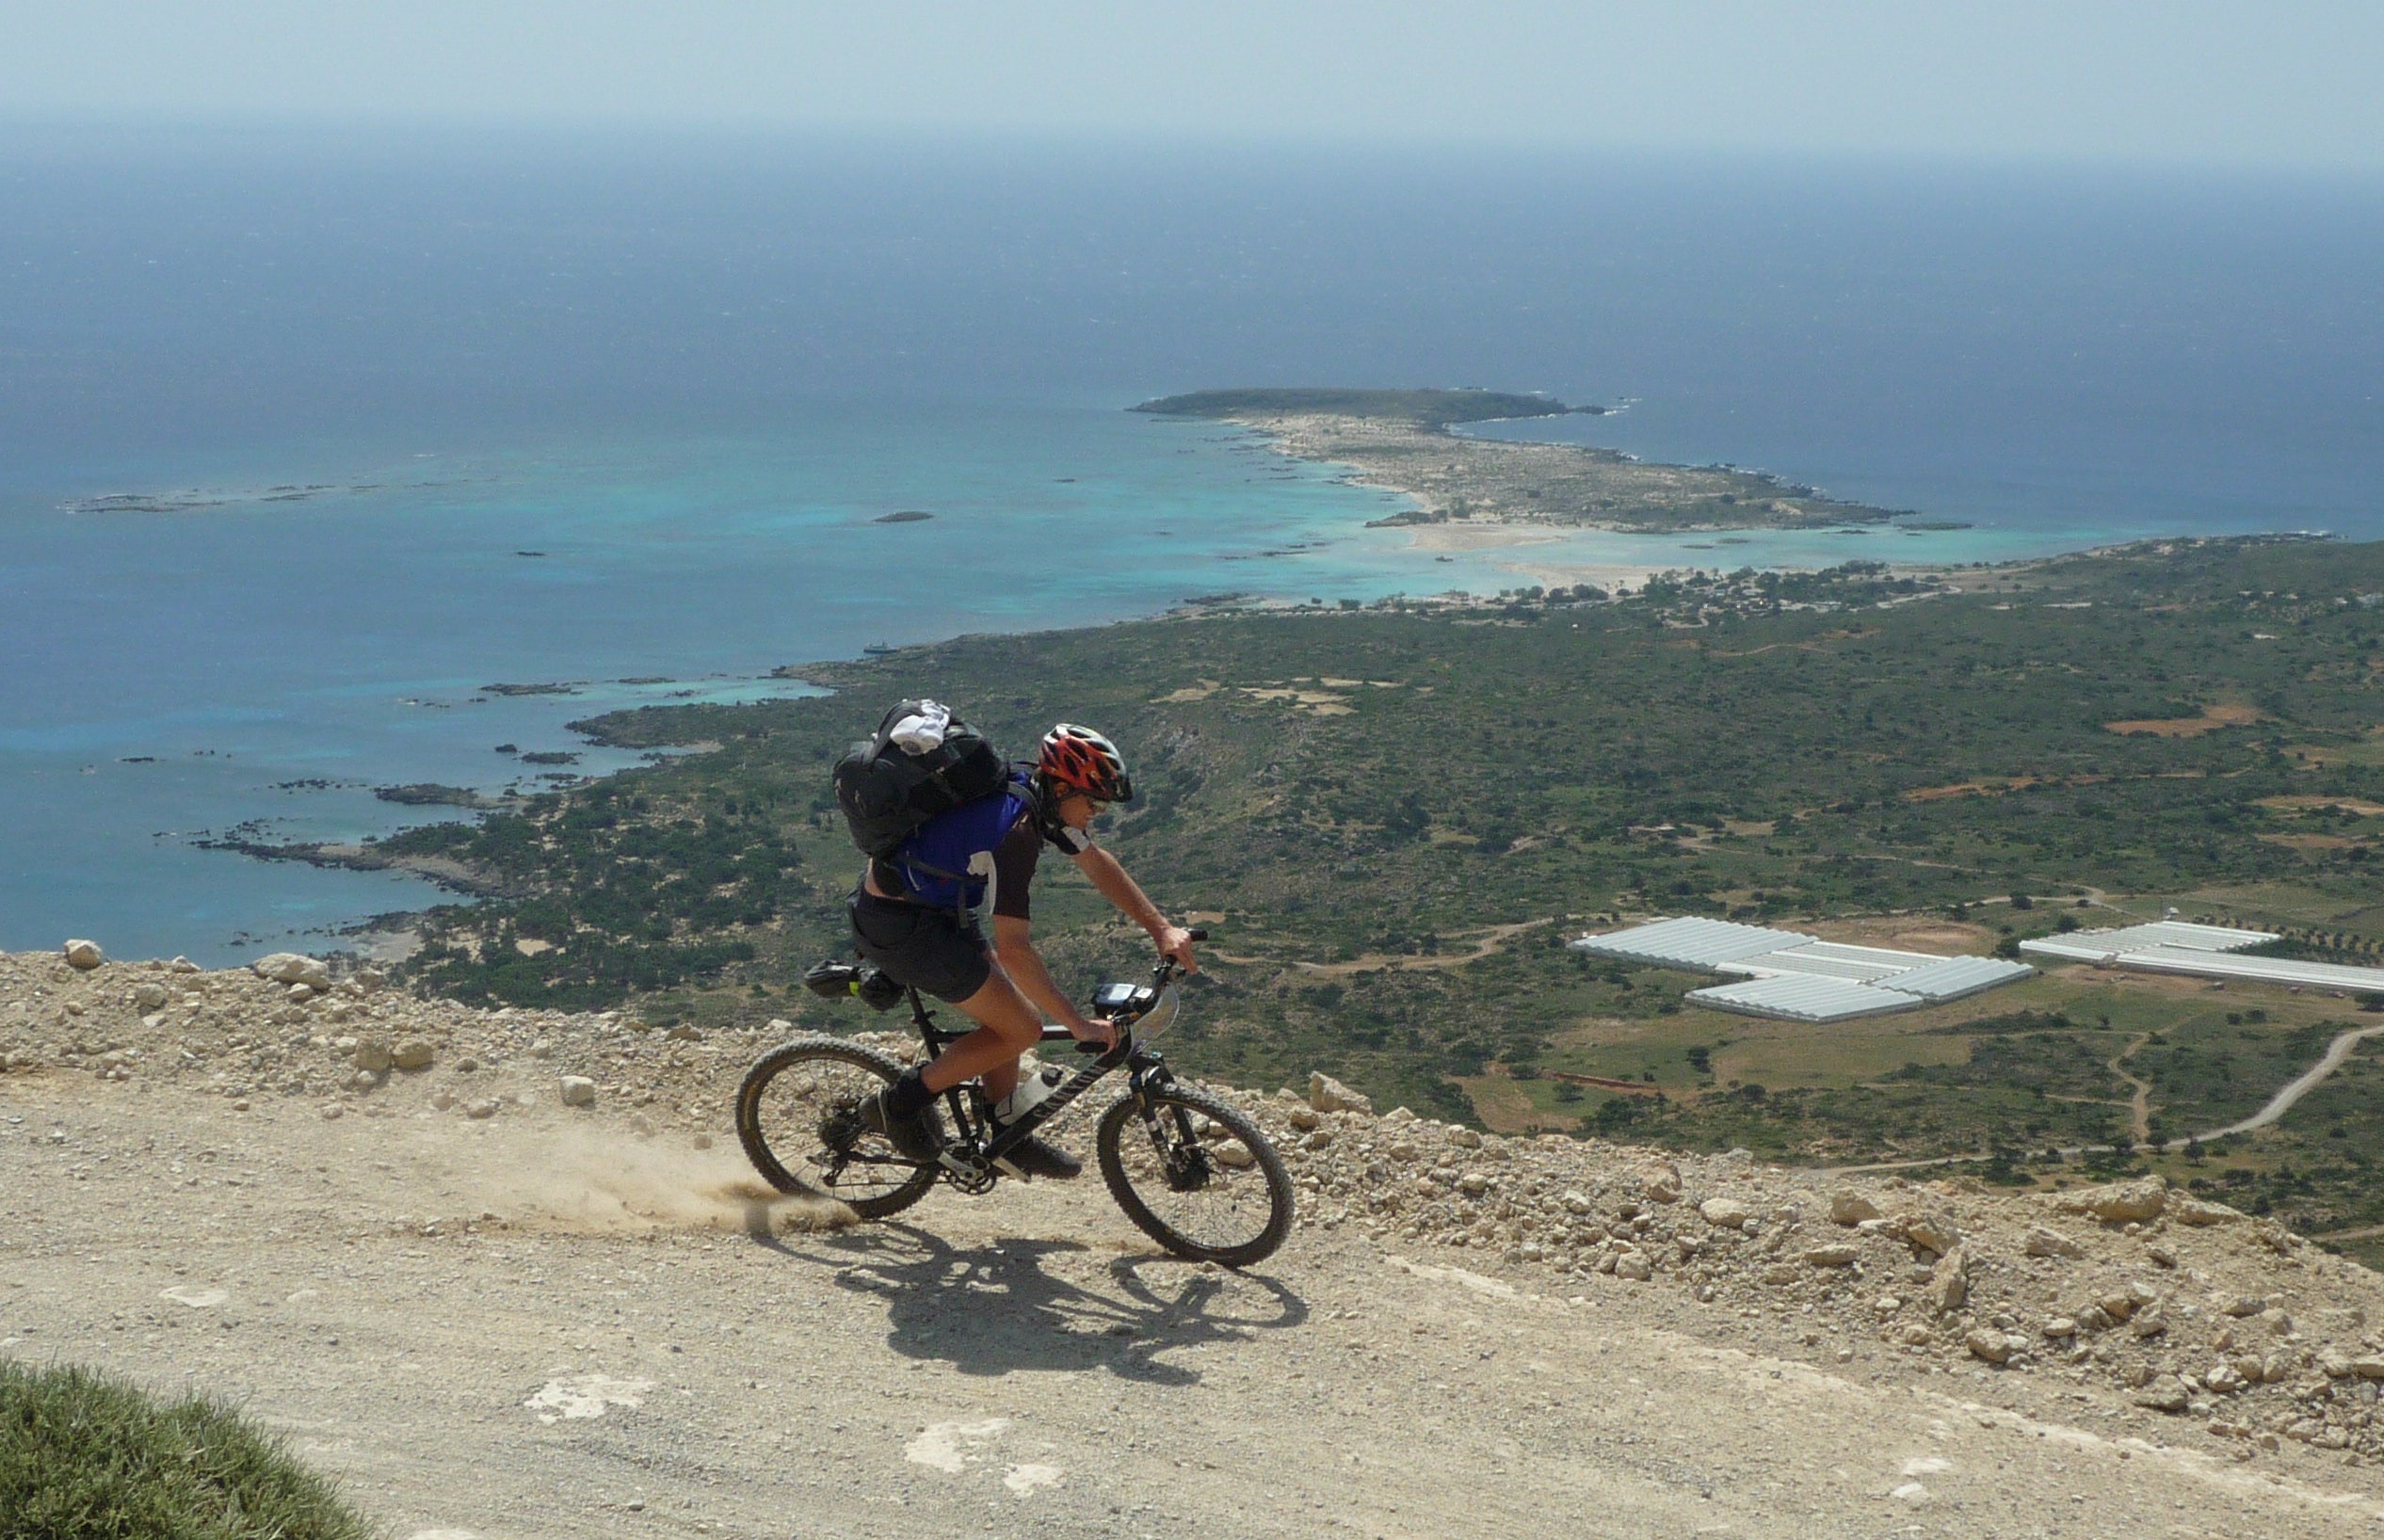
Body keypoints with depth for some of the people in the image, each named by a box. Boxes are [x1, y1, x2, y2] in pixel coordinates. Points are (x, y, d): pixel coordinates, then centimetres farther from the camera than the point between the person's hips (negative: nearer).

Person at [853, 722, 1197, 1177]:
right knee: (1021, 1028, -6)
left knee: (1003, 1014, 16)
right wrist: (1078, 1024, -25)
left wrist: (1161, 928, 8)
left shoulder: (1035, 796, 0)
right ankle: (904, 1102, 4)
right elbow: (1013, 949, -30)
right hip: (897, 927, -10)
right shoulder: (1016, 831, -29)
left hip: (931, 907, 10)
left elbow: (1097, 863, 13)